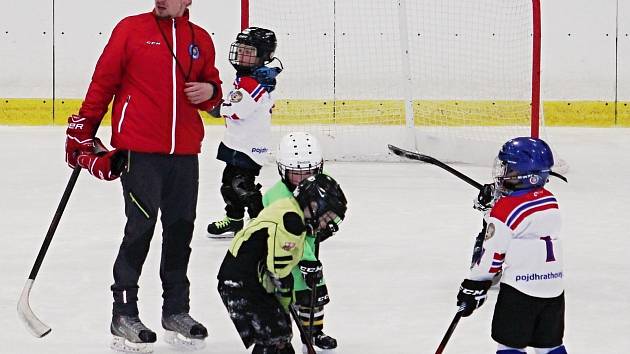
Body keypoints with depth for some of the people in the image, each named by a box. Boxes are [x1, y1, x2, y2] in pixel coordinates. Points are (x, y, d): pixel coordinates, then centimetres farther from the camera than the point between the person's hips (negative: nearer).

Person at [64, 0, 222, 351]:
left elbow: (211, 83, 22)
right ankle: (124, 315, 2)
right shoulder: (131, 29, -1)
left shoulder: (201, 40, 11)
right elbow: (104, 81, 1)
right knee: (141, 227, -6)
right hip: (139, 149, -4)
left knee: (181, 230, 10)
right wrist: (83, 131, 0)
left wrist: (210, 91, -2)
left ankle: (176, 311, 23)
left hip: (185, 152, 5)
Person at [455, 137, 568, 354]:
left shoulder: (505, 208, -15)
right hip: (553, 287, 7)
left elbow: (492, 255, -12)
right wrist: (494, 203, 12)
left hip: (520, 288, -7)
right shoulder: (550, 200, 6)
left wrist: (473, 287, -1)